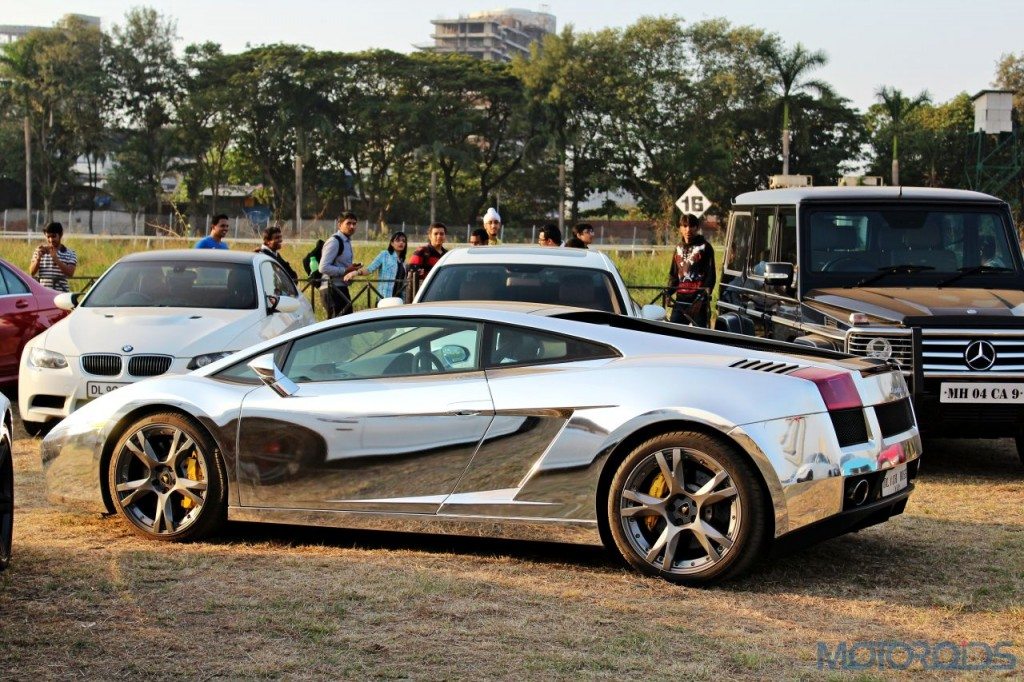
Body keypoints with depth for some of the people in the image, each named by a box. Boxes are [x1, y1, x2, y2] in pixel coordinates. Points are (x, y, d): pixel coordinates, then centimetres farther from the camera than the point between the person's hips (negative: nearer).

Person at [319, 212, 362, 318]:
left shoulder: (347, 242, 17)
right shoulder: (334, 242, -14)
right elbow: (323, 268, -22)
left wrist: (352, 268, 9)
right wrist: (345, 271, -21)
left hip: (341, 289, 10)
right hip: (332, 289, -10)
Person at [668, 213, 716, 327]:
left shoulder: (704, 247, 0)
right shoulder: (679, 248, 16)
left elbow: (710, 273, -4)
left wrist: (706, 293, -17)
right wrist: (668, 292, 6)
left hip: (698, 298, -5)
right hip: (681, 298, 5)